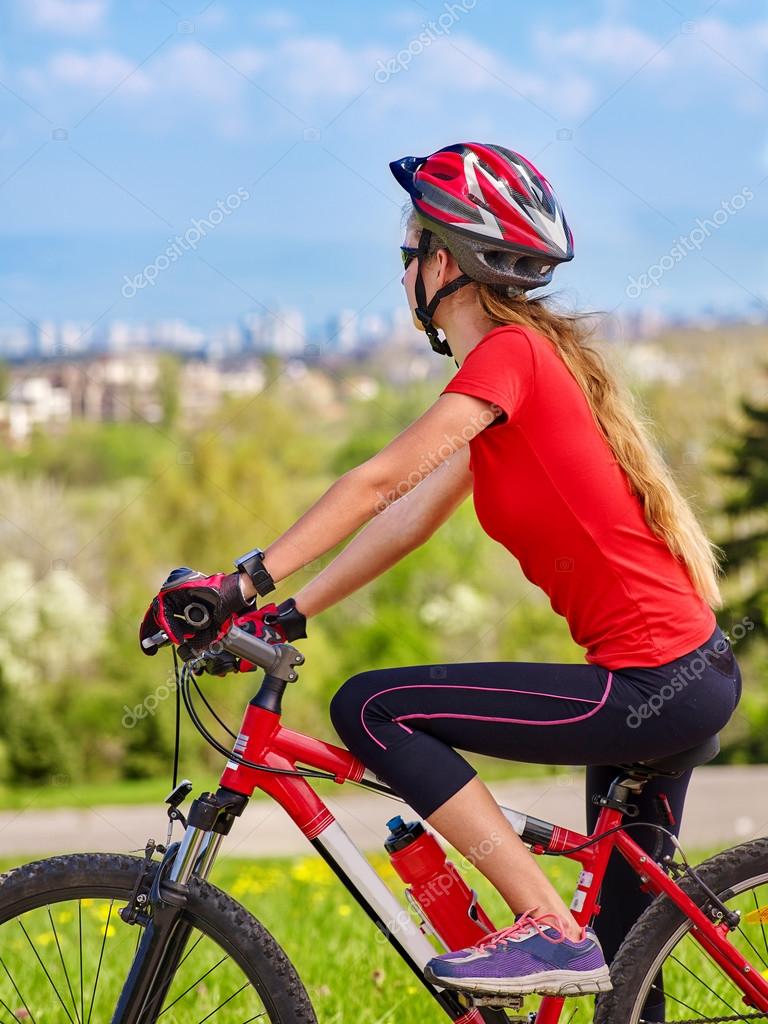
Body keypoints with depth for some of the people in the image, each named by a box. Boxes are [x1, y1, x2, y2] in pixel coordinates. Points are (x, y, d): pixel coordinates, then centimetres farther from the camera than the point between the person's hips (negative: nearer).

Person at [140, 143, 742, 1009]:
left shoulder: (509, 352, -11)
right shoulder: (523, 357, 17)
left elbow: (379, 483, -19)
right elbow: (409, 516, 14)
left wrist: (244, 580, -18)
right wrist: (288, 613, 9)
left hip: (654, 682, -10)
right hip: (686, 675, 10)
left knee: (369, 708, -12)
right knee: (620, 953, 17)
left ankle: (548, 928, -13)